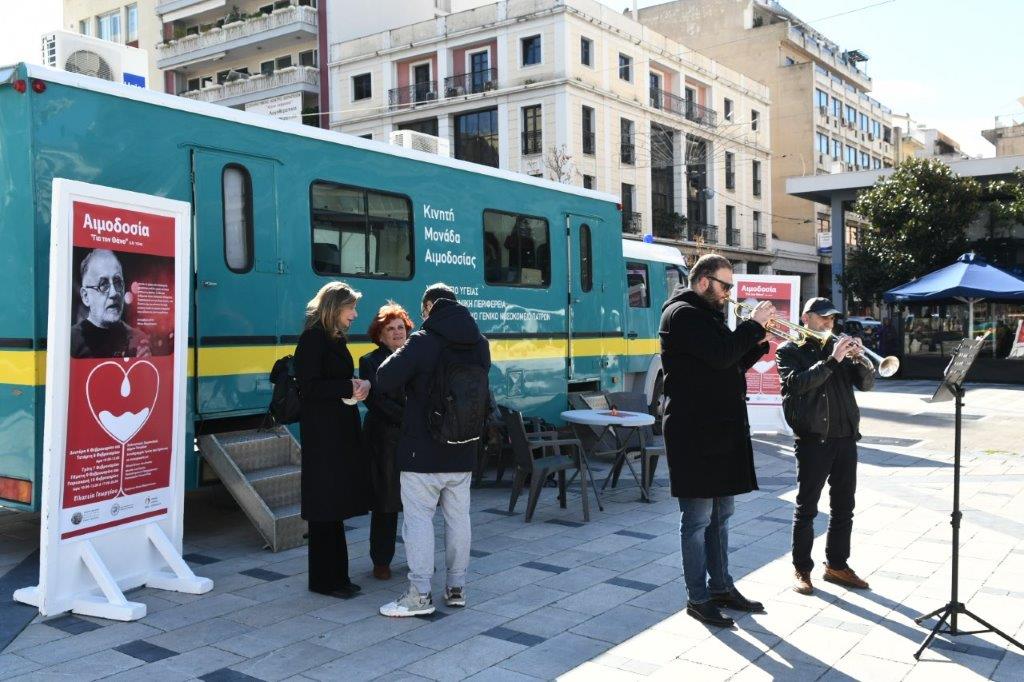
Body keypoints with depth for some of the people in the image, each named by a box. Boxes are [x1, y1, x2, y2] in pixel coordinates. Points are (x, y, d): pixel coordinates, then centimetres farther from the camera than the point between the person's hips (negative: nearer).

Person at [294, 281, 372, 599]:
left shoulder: (335, 339, 16)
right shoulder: (313, 339, -12)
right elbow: (309, 387, -18)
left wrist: (358, 385, -1)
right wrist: (349, 386, -16)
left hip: (341, 431, 9)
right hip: (322, 434, -9)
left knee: (335, 506, 13)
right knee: (325, 509, -2)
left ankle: (336, 575, 21)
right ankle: (324, 579, 9)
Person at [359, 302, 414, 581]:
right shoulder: (370, 361, 3)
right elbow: (375, 400, -8)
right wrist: (408, 418, -15)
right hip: (385, 440, -2)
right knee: (385, 504, 4)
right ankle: (381, 561, 17)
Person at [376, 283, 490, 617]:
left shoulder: (422, 342, -15)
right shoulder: (479, 344, 6)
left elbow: (385, 380, -19)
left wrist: (395, 357, -1)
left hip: (423, 451, -6)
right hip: (463, 451, 6)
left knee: (418, 517, 1)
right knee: (458, 517, 13)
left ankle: (420, 594, 4)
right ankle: (457, 587, 21)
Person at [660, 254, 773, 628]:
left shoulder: (707, 314, 20)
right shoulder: (682, 313, -12)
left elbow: (732, 364, 21)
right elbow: (721, 355, -23)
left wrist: (760, 340, 7)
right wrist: (753, 323, -12)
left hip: (721, 428, 10)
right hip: (695, 432, -10)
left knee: (721, 513, 16)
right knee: (698, 518, -2)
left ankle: (721, 586, 27)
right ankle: (698, 598, 7)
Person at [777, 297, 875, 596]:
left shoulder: (839, 347, 14)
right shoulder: (790, 351, 1)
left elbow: (866, 384, 8)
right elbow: (797, 383, -16)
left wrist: (860, 358, -11)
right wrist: (832, 360, -21)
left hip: (846, 437, 5)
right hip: (813, 439, -5)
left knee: (843, 507, 11)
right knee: (806, 509, 2)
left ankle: (837, 565, 24)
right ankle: (802, 569, 12)